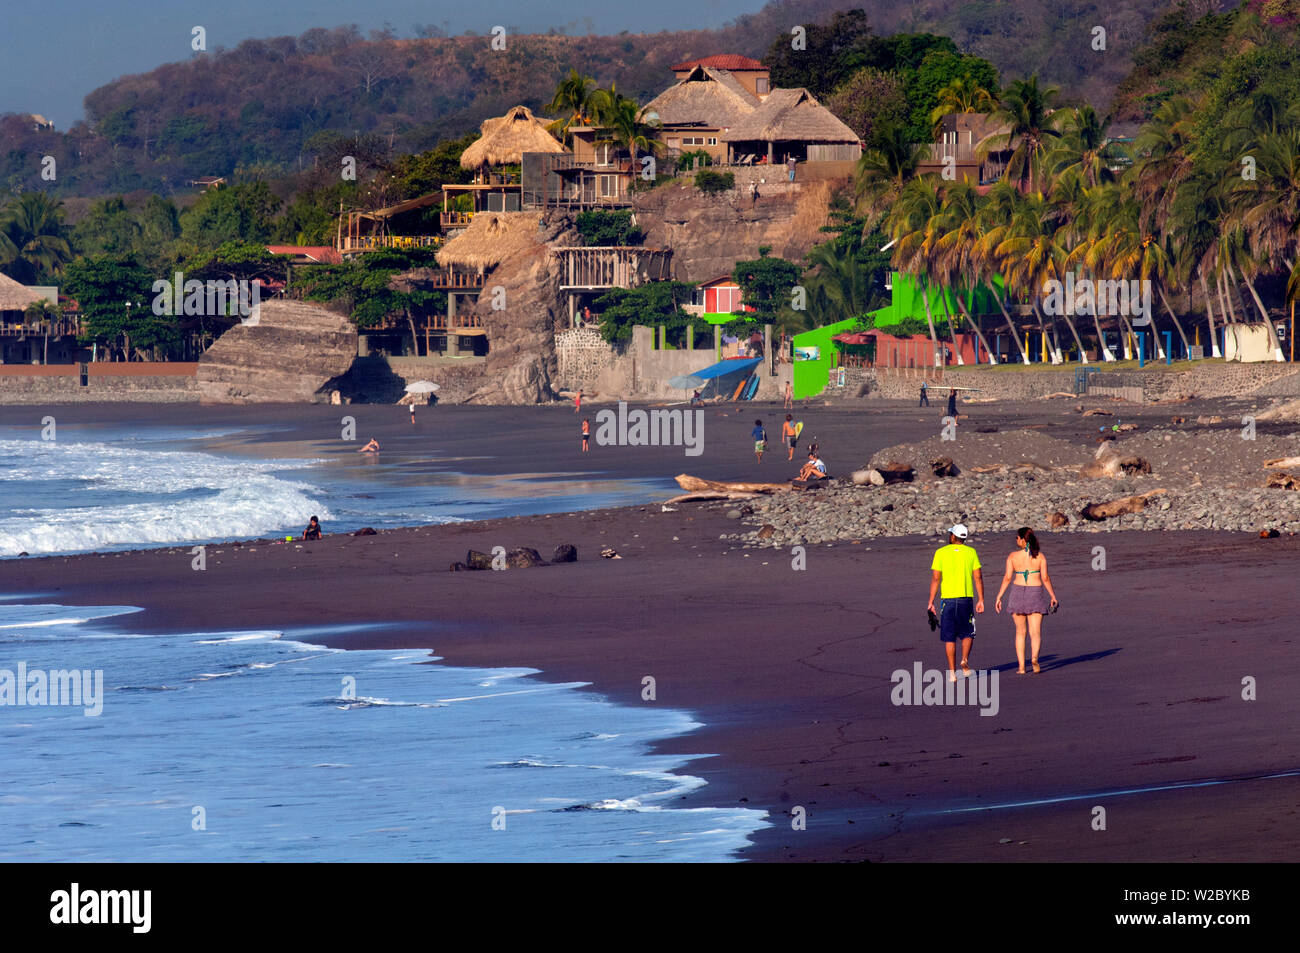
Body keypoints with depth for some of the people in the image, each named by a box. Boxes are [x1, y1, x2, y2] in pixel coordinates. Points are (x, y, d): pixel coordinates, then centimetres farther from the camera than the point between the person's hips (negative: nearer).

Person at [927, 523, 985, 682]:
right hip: (966, 598, 1)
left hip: (947, 599, -1)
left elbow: (935, 579, -3)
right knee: (968, 633, 16)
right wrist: (981, 600, 4)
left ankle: (952, 672, 1)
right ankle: (964, 660, -7)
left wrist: (931, 602, 1)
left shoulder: (941, 553, -1)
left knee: (949, 638, 5)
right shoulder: (971, 552, 2)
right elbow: (978, 577, -1)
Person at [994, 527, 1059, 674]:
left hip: (1018, 592, 0)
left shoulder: (1013, 556, -4)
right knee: (1035, 633, 0)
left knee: (1020, 632, 12)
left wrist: (999, 597, 0)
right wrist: (1053, 596, 5)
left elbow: (1007, 578, -6)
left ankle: (1021, 666, 10)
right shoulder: (1040, 556, -3)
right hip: (1036, 593, 0)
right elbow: (1045, 578, -5)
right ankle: (1034, 657, -28)